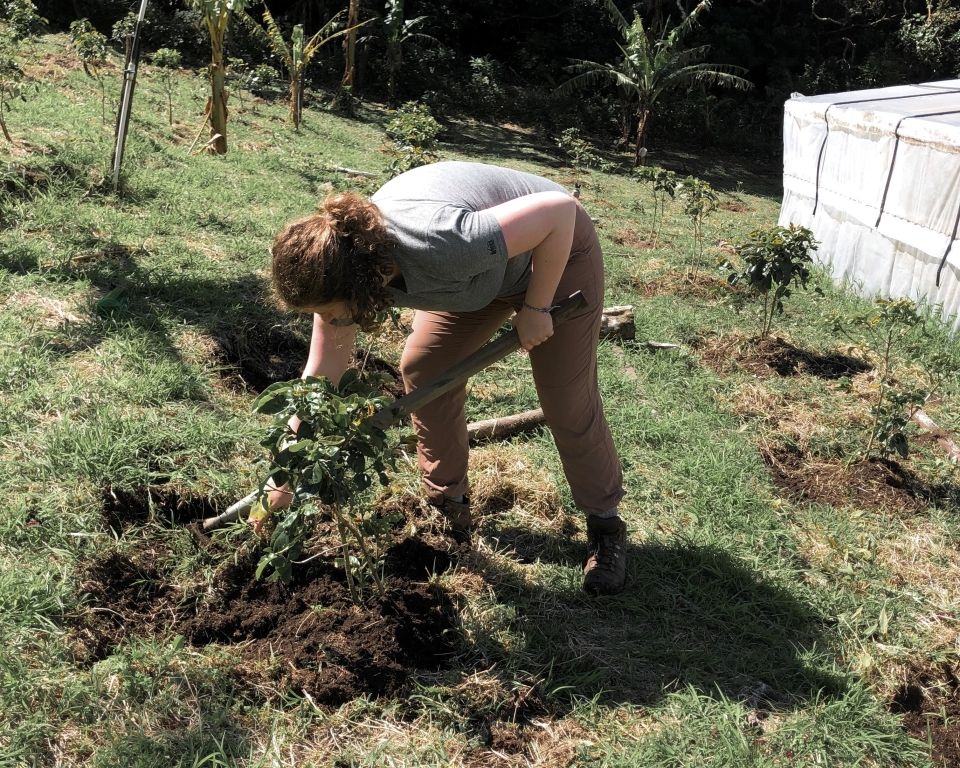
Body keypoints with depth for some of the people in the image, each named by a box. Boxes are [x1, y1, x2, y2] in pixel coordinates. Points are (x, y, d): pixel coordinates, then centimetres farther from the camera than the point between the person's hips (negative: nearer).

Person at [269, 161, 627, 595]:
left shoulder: (438, 245, -44)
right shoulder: (339, 266, -21)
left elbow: (560, 209, -35)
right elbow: (321, 375, -11)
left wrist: (535, 308, -25)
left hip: (558, 250, -6)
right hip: (488, 265, 6)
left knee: (569, 404, -4)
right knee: (422, 369, -1)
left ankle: (605, 526, 16)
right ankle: (448, 506, 16)